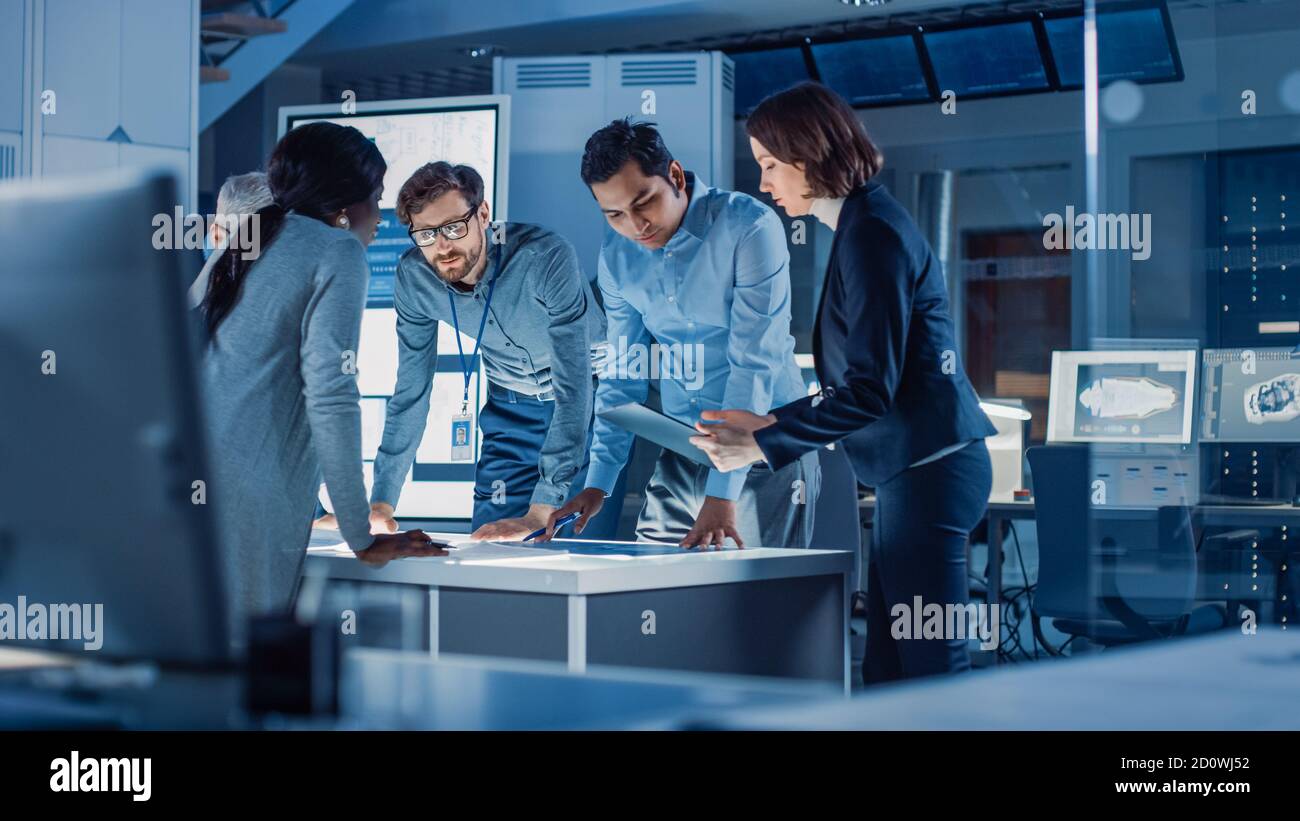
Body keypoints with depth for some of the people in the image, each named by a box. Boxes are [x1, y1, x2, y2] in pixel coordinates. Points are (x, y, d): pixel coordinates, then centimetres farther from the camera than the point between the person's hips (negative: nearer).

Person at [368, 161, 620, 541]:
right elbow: (411, 393, -7)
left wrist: (538, 513, -43)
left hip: (588, 394, -4)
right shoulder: (413, 276, -18)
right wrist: (382, 502, -13)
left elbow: (574, 387, -37)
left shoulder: (547, 257, -34)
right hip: (512, 407, 4)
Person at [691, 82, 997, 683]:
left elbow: (870, 389, -19)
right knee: (887, 669, 11)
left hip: (928, 470, -10)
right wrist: (772, 422, 16)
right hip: (911, 471, 10)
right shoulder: (862, 226, 16)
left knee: (930, 666, -5)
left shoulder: (873, 234, -14)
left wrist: (761, 445, -15)